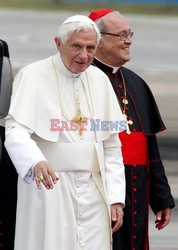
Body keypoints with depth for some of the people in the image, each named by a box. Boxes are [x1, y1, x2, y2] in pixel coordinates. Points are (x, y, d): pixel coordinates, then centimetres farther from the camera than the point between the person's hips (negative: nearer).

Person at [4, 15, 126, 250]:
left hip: (93, 193, 5)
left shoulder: (100, 80, 11)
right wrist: (36, 163, -37)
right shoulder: (33, 76, -4)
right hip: (48, 188, -4)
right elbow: (16, 131, -17)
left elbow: (112, 146, 14)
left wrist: (116, 197, 6)